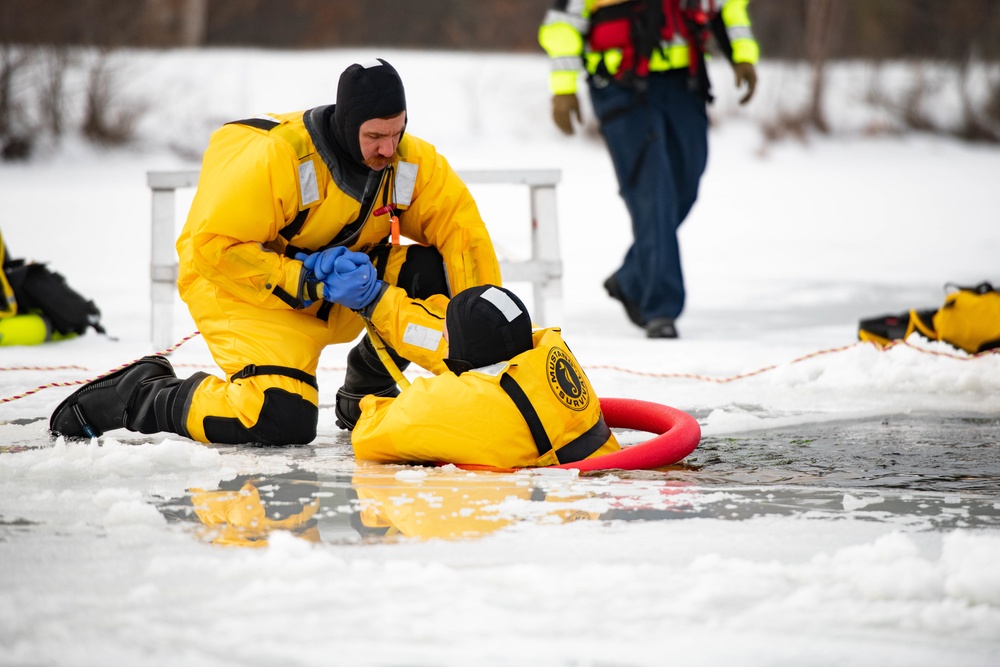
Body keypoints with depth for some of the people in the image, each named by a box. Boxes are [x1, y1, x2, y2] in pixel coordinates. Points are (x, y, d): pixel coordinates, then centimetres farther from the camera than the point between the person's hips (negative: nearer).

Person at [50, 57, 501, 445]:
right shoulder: (278, 156, -29)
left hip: (340, 289, 7)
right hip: (241, 285, -7)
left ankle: (362, 399, 10)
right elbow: (214, 246, -27)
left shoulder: (412, 163, -10)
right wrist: (308, 280, -31)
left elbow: (462, 231, -3)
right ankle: (140, 393, -4)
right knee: (280, 420, -27)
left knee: (430, 274, -14)